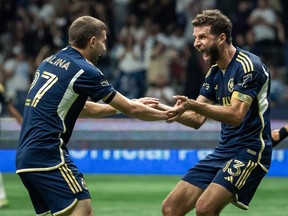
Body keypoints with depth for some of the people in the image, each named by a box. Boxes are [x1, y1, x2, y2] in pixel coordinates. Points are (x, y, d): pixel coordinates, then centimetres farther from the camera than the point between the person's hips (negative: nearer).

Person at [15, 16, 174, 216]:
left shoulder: (49, 63, 17)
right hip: (48, 155, -9)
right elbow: (131, 109, -1)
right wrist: (167, 114, 15)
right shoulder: (84, 70, -7)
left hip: (25, 158, 9)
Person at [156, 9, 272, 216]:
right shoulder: (215, 72, 12)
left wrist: (193, 105, -36)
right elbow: (197, 119, 13)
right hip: (224, 150, 9)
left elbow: (236, 114, -26)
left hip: (250, 150, -9)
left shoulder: (248, 65, -14)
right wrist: (161, 108, -3)